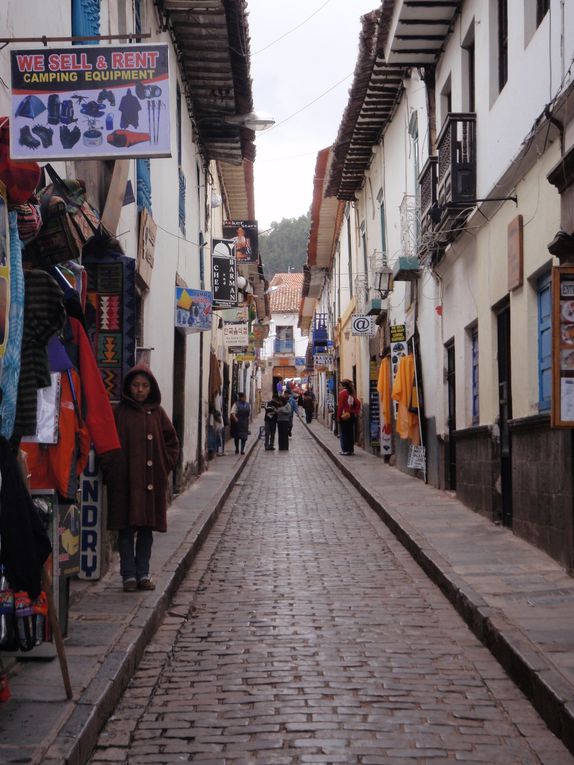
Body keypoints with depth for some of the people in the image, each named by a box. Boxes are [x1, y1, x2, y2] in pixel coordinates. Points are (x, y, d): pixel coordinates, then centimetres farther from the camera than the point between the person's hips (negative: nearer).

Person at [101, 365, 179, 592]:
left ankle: (143, 574, 15)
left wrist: (165, 466, 3)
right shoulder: (119, 412, 0)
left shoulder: (157, 413, 8)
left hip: (152, 481, 3)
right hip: (124, 481, -3)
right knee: (126, 529, 0)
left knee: (147, 528, 7)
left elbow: (172, 444, 14)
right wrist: (112, 470, -7)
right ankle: (129, 575, 6)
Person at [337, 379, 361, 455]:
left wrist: (338, 416, -12)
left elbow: (340, 405, -15)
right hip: (352, 416, 7)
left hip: (344, 416, -7)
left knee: (343, 434, -1)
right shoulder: (352, 393, 10)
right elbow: (358, 403, 4)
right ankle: (351, 450, 14)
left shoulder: (342, 393, -11)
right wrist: (356, 412, 8)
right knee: (350, 433, 11)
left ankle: (345, 450, -2)